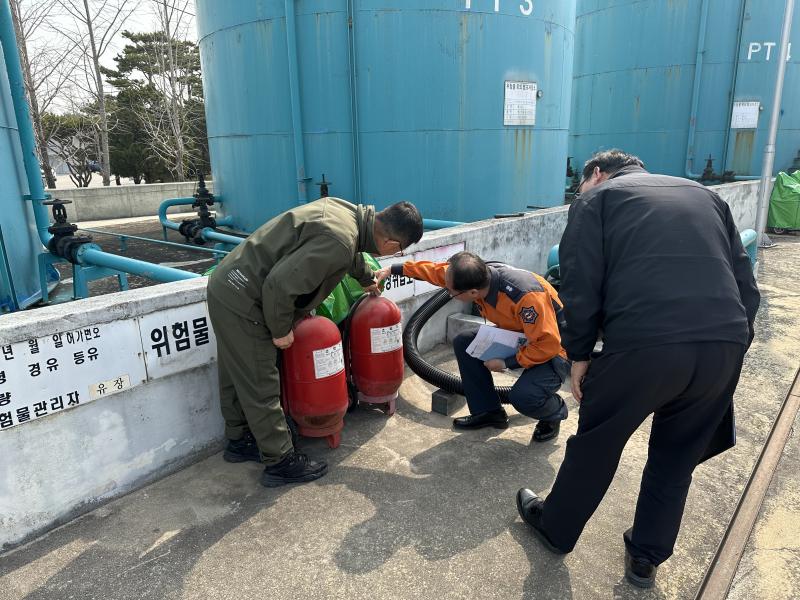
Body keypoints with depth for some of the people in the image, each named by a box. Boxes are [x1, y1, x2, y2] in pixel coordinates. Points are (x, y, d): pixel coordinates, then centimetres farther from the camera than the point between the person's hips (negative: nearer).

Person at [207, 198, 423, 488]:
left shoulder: (347, 211, 2)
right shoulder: (338, 242, -28)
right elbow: (280, 284, -30)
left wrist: (367, 279, 43)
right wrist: (281, 330, -13)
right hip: (242, 302, -10)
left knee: (237, 375, 23)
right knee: (261, 386, 3)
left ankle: (239, 441, 41)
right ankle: (280, 462, 18)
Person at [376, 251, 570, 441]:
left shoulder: (525, 296, -39)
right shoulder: (478, 273, -17)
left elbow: (548, 344, -32)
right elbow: (434, 270, -1)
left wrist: (507, 363, -23)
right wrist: (393, 269, 2)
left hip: (552, 349, -7)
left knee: (523, 397, -30)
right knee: (463, 343, -5)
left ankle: (555, 412, 6)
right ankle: (489, 412, 10)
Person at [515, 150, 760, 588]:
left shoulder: (596, 197, 13)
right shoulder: (704, 195, 27)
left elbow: (581, 285, -1)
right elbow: (746, 285, 21)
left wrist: (579, 354, 7)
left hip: (644, 345, -5)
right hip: (726, 344, 5)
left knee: (595, 445, 17)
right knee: (677, 456, 24)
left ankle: (555, 528, 39)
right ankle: (646, 557, 39)